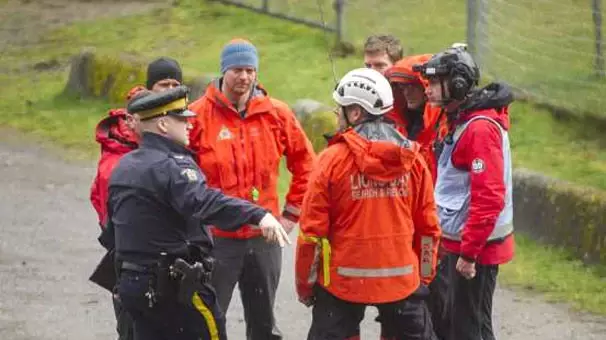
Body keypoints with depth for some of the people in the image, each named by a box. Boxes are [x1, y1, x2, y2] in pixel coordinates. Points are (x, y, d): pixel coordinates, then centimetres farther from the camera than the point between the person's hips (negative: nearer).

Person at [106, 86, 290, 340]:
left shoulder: (123, 167, 12)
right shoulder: (172, 166, -18)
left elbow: (112, 224, 22)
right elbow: (204, 203, -37)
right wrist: (257, 215, -48)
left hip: (132, 282, 9)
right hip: (177, 288, -9)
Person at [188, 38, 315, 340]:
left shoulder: (276, 114, 1)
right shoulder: (199, 115, -7)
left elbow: (304, 162, 11)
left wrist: (292, 212, 7)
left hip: (264, 236, 3)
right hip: (215, 237, -3)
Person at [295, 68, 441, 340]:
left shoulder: (333, 159, -10)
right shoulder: (413, 159, 2)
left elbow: (312, 230, -8)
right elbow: (428, 227, 7)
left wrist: (305, 283, 4)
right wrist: (425, 276, 19)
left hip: (343, 280, -3)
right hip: (402, 280, 3)